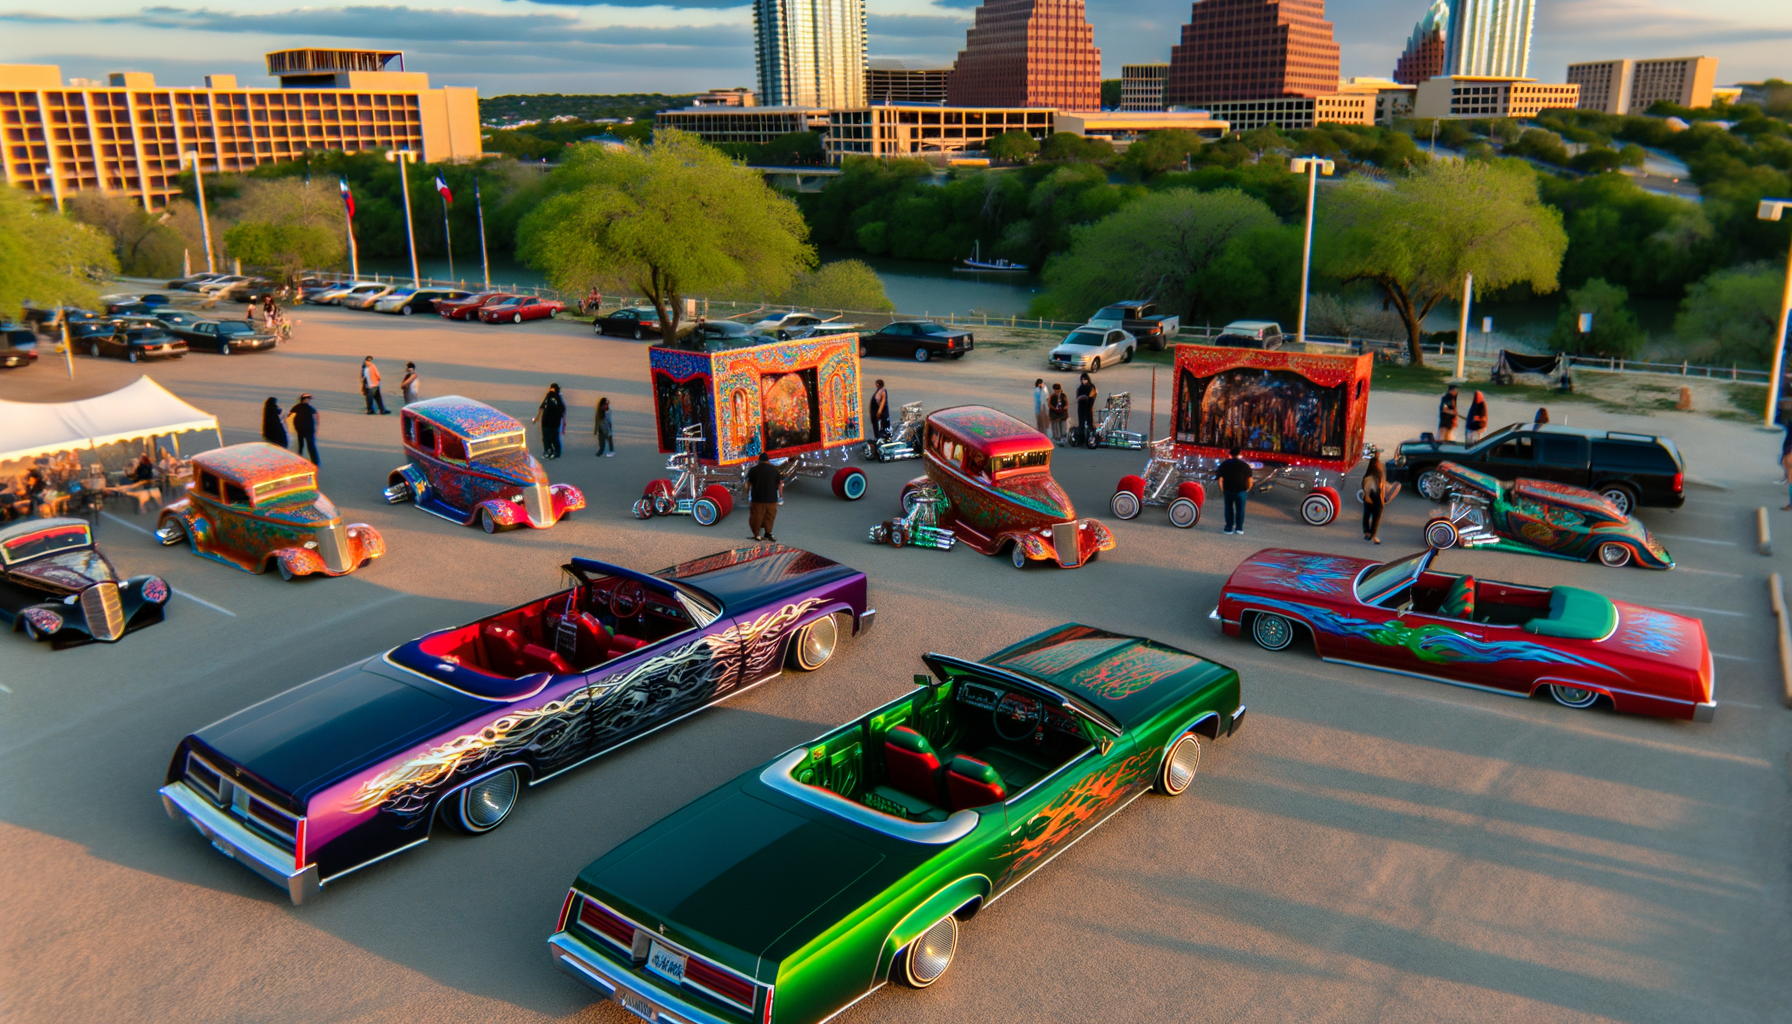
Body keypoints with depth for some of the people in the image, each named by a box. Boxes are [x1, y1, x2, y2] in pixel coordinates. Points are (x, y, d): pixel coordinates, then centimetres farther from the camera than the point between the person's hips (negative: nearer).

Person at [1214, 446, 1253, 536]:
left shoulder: (1224, 464, -1)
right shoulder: (1244, 465, -5)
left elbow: (1220, 478, -3)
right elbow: (1249, 480, -6)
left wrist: (1222, 490, 8)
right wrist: (1247, 489, 10)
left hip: (1228, 490, 1)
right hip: (1241, 491, -1)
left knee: (1229, 509, 13)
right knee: (1240, 509, 10)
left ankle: (1229, 528, 15)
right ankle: (1239, 528, 11)